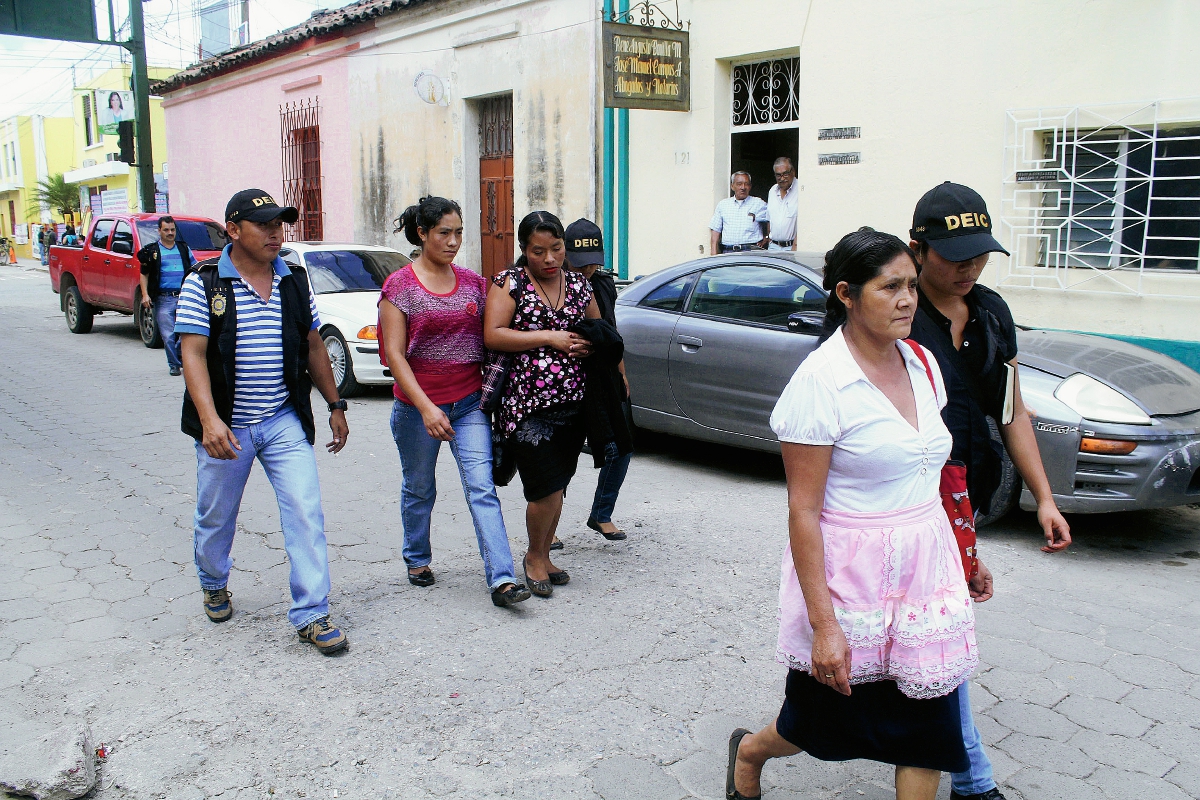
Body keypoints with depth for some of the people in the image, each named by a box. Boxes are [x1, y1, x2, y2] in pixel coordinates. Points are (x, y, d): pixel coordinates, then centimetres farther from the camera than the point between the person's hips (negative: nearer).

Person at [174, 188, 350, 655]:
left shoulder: (295, 282, 5)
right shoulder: (203, 285, -6)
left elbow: (314, 347, 12)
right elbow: (193, 354, -13)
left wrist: (335, 406, 12)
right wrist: (209, 419, -26)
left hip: (285, 422, 2)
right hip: (226, 427, -2)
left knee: (305, 512, -7)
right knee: (216, 516, 16)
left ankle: (311, 614, 1)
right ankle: (214, 583, 45)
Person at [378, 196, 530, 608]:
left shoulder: (474, 282, 6)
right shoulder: (399, 285, -6)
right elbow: (394, 354, -10)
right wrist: (426, 408, -19)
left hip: (470, 402, 2)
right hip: (417, 405, -2)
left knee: (482, 487, -8)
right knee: (418, 488, 14)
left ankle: (501, 578, -11)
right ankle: (417, 559, 37)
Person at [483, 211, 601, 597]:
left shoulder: (578, 284, 12)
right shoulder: (510, 282, -3)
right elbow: (492, 335, -14)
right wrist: (550, 338, -14)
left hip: (572, 404, 5)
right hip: (527, 404, -5)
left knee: (556, 488, 12)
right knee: (547, 491, -8)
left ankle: (544, 557, 31)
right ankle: (534, 557, 18)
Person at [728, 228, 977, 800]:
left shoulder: (922, 364, 3)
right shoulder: (821, 381, -18)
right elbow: (803, 510, -19)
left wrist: (966, 555, 15)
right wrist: (823, 623, -21)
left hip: (925, 568, 6)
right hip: (850, 574, -6)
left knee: (929, 719, 9)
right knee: (826, 720, 15)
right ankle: (748, 750, 47)